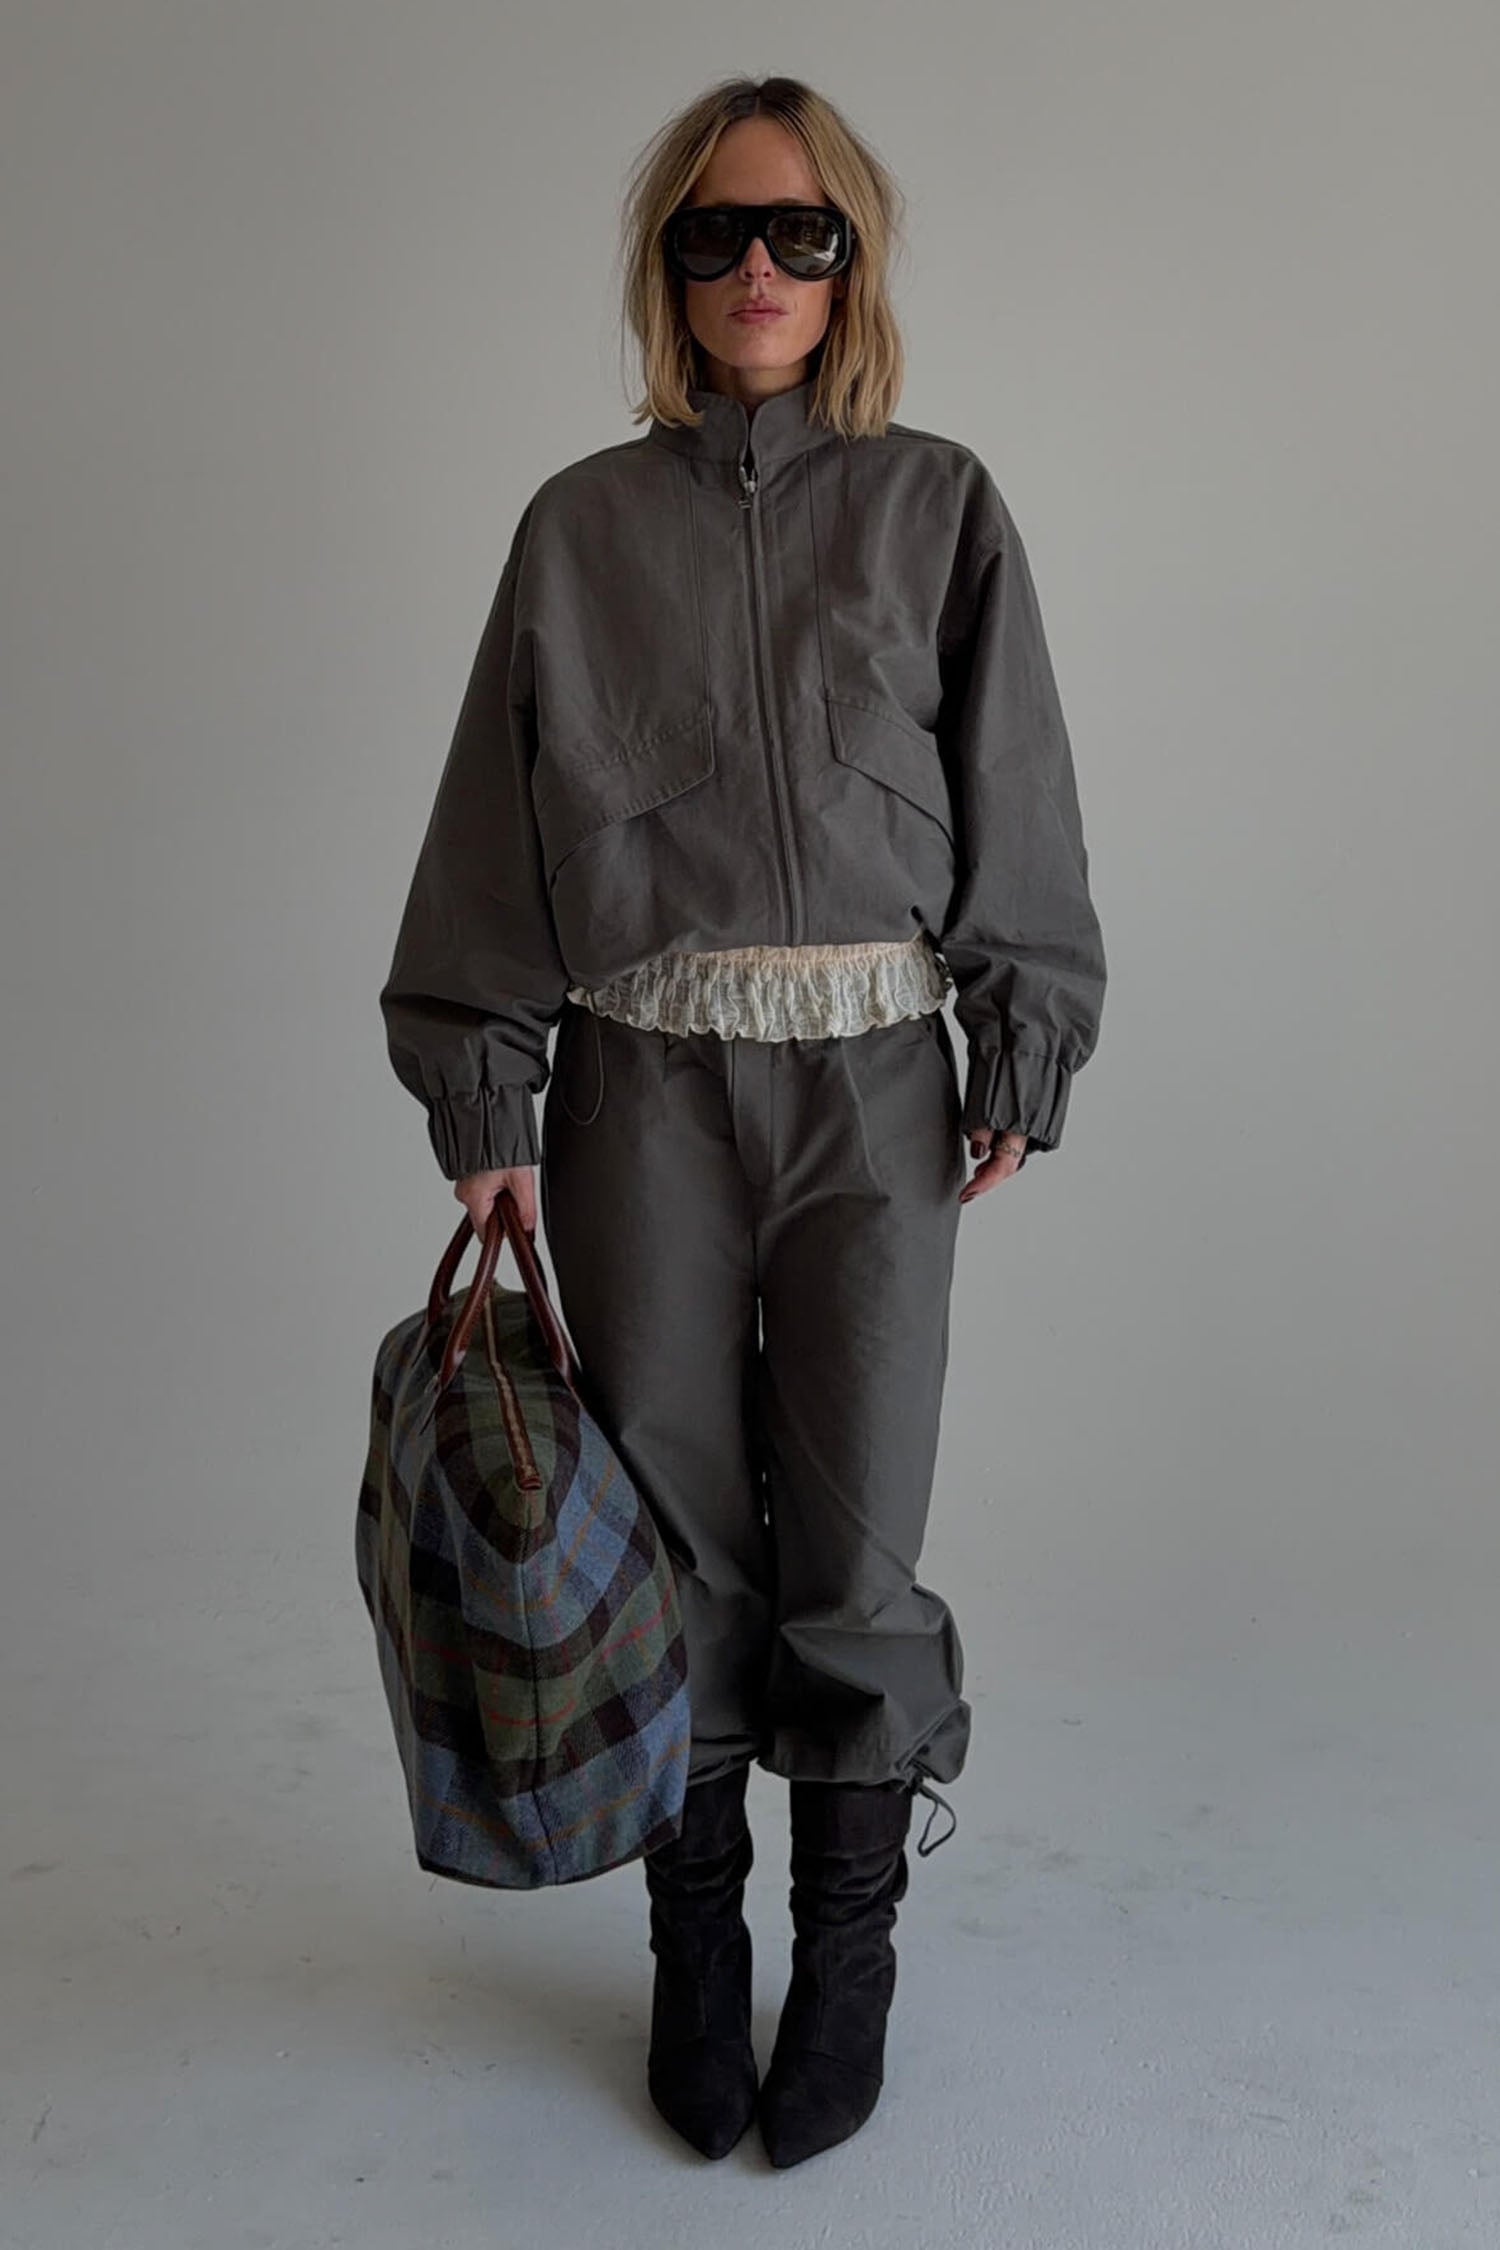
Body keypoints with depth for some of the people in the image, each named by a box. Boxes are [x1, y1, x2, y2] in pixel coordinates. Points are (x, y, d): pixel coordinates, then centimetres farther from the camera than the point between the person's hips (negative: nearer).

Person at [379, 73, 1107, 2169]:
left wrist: (1023, 1058, 2)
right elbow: (499, 821, 6)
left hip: (870, 1074, 0)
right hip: (641, 1076, 1)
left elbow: (1014, 801, 6)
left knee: (852, 1540, 3)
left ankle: (850, 1950, 24)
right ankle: (697, 1940, 26)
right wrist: (486, 1101, 2)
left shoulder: (937, 504, 6)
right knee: (673, 1525, 7)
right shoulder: (582, 523, 6)